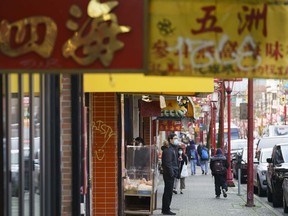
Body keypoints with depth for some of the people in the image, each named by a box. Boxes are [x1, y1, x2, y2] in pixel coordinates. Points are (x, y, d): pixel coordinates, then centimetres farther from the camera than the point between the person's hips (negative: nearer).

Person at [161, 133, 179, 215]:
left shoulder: (171, 149, 18)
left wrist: (175, 172, 19)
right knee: (168, 192, -6)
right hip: (169, 174, -10)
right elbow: (167, 163, -22)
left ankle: (165, 209, 19)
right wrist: (172, 173, -20)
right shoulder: (168, 150, -16)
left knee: (168, 192, 13)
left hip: (170, 174, 10)